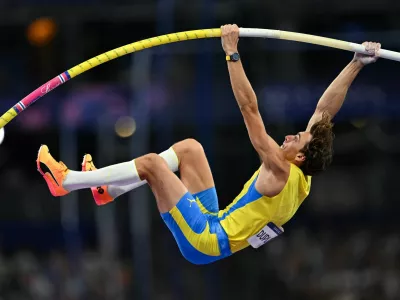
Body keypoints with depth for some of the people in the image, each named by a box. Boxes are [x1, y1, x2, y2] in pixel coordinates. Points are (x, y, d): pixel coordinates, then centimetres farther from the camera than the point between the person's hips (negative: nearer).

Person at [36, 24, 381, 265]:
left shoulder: (280, 172, -22)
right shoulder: (303, 175, -1)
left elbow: (250, 109, -26)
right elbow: (325, 110, 4)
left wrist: (232, 54, -27)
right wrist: (357, 64, 3)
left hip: (204, 242, -9)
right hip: (216, 222, 9)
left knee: (152, 162, -12)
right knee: (189, 147, 15)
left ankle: (66, 181, -2)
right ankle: (107, 189, 16)